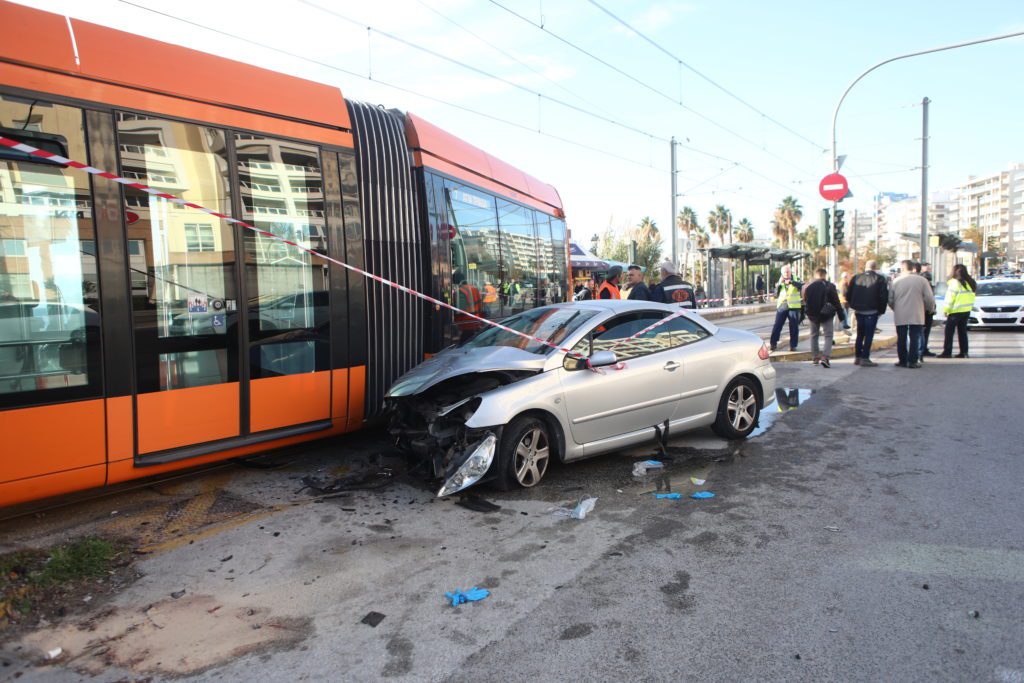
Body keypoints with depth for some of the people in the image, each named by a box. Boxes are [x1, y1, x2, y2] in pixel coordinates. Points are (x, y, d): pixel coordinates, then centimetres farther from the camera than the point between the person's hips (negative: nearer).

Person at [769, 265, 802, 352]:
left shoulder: (795, 281, 6)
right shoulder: (780, 282, 12)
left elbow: (800, 286, -17)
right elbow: (776, 295, 1)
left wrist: (791, 281, -32)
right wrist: (779, 284, -11)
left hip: (793, 307, -1)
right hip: (782, 306, 2)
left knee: (794, 327, 1)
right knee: (777, 326, -1)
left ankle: (793, 345, 8)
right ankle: (773, 344, 6)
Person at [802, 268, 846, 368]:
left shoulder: (808, 286, 1)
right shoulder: (830, 286, -9)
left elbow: (804, 302, 8)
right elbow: (836, 302, -6)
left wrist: (804, 314, 19)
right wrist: (841, 315, 1)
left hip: (812, 315, 3)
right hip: (826, 315, -3)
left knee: (814, 335, 17)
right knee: (828, 336, 1)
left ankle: (815, 357, 20)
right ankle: (825, 357, -16)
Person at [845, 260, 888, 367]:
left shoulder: (856, 278, 6)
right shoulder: (880, 279, -5)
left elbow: (848, 295, 7)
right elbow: (884, 297, -9)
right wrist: (881, 310, 2)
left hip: (858, 311, 4)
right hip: (872, 312, -4)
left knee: (860, 335, 15)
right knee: (869, 335, 0)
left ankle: (857, 357, 17)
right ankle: (865, 358, -2)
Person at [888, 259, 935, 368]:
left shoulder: (896, 281, -1)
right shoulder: (922, 280, -2)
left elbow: (890, 299, 2)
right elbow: (929, 298, -3)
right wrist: (931, 309, 16)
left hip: (900, 316, 1)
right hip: (916, 315, -1)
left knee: (901, 338, 8)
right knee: (915, 338, 4)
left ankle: (903, 360, 12)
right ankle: (913, 361, 3)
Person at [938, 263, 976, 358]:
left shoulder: (954, 282, -12)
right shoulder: (970, 282, 11)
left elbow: (950, 298, -13)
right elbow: (971, 297, 12)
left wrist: (945, 310, -7)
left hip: (956, 311, -7)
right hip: (966, 311, 7)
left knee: (949, 332, -2)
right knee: (962, 331, 12)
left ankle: (947, 352, -4)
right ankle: (964, 352, 12)